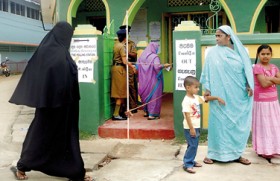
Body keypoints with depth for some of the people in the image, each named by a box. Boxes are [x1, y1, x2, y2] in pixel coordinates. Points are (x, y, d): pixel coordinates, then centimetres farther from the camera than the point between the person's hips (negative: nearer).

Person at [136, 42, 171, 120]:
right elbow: (157, 66, -24)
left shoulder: (142, 56, 4)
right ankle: (152, 114, 0)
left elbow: (137, 66, 6)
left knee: (145, 94, 19)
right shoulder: (154, 56, -13)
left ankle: (146, 111, 29)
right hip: (153, 80, -6)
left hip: (144, 80, 6)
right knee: (153, 96, 1)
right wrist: (164, 65, -11)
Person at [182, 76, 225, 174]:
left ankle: (191, 161, 27)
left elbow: (206, 98, 24)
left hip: (197, 127, 9)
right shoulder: (186, 101, -19)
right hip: (190, 128, -9)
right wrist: (191, 128, -24)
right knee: (192, 145, -8)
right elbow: (187, 116, -22)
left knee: (195, 145, 15)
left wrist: (217, 98, 16)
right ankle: (187, 164, 0)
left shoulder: (196, 97, 8)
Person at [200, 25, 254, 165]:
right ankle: (213, 153, 12)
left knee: (239, 124, 7)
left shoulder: (240, 52, 5)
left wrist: (249, 86, -3)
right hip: (220, 95, -2)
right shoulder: (213, 52, 1)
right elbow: (207, 71, 1)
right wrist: (207, 88, -5)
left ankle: (236, 153, 21)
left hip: (238, 97, 2)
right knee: (218, 122, 2)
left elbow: (248, 70, 7)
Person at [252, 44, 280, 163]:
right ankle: (264, 150, 7)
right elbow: (264, 84, -19)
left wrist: (270, 78, -15)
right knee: (263, 125, -1)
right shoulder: (257, 67, -11)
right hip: (261, 101, -7)